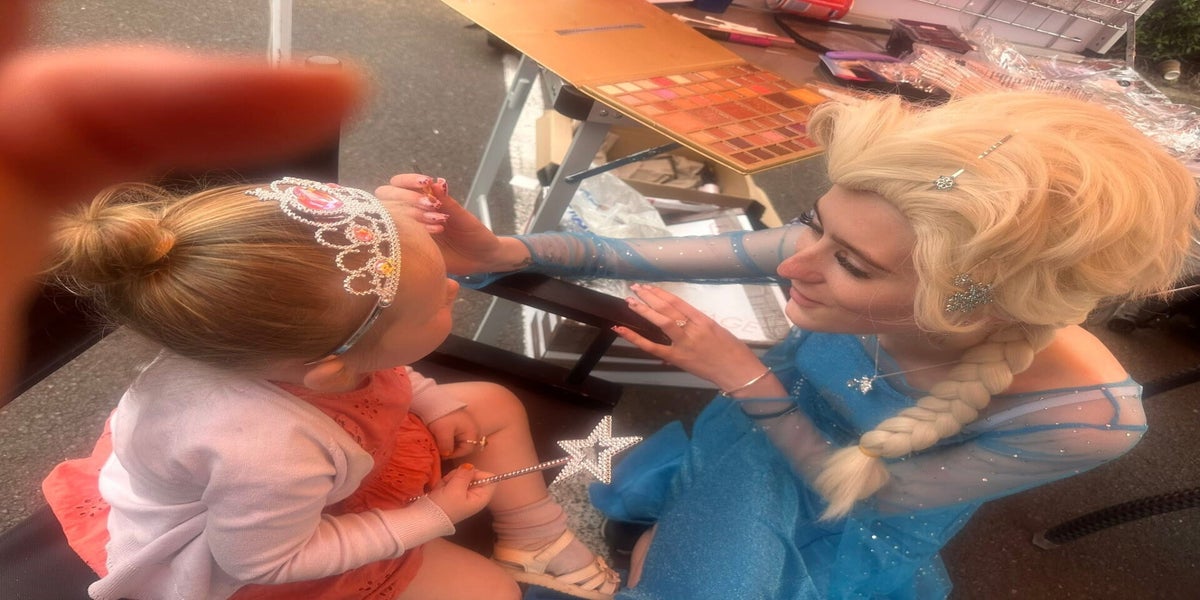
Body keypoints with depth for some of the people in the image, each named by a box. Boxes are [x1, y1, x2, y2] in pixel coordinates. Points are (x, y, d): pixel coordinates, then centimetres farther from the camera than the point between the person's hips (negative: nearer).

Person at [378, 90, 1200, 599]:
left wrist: (742, 377, -35)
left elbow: (856, 492, -23)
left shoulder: (1085, 416, -35)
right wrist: (500, 250, -33)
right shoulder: (846, 248, -32)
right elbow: (669, 256, -21)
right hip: (764, 450, 1)